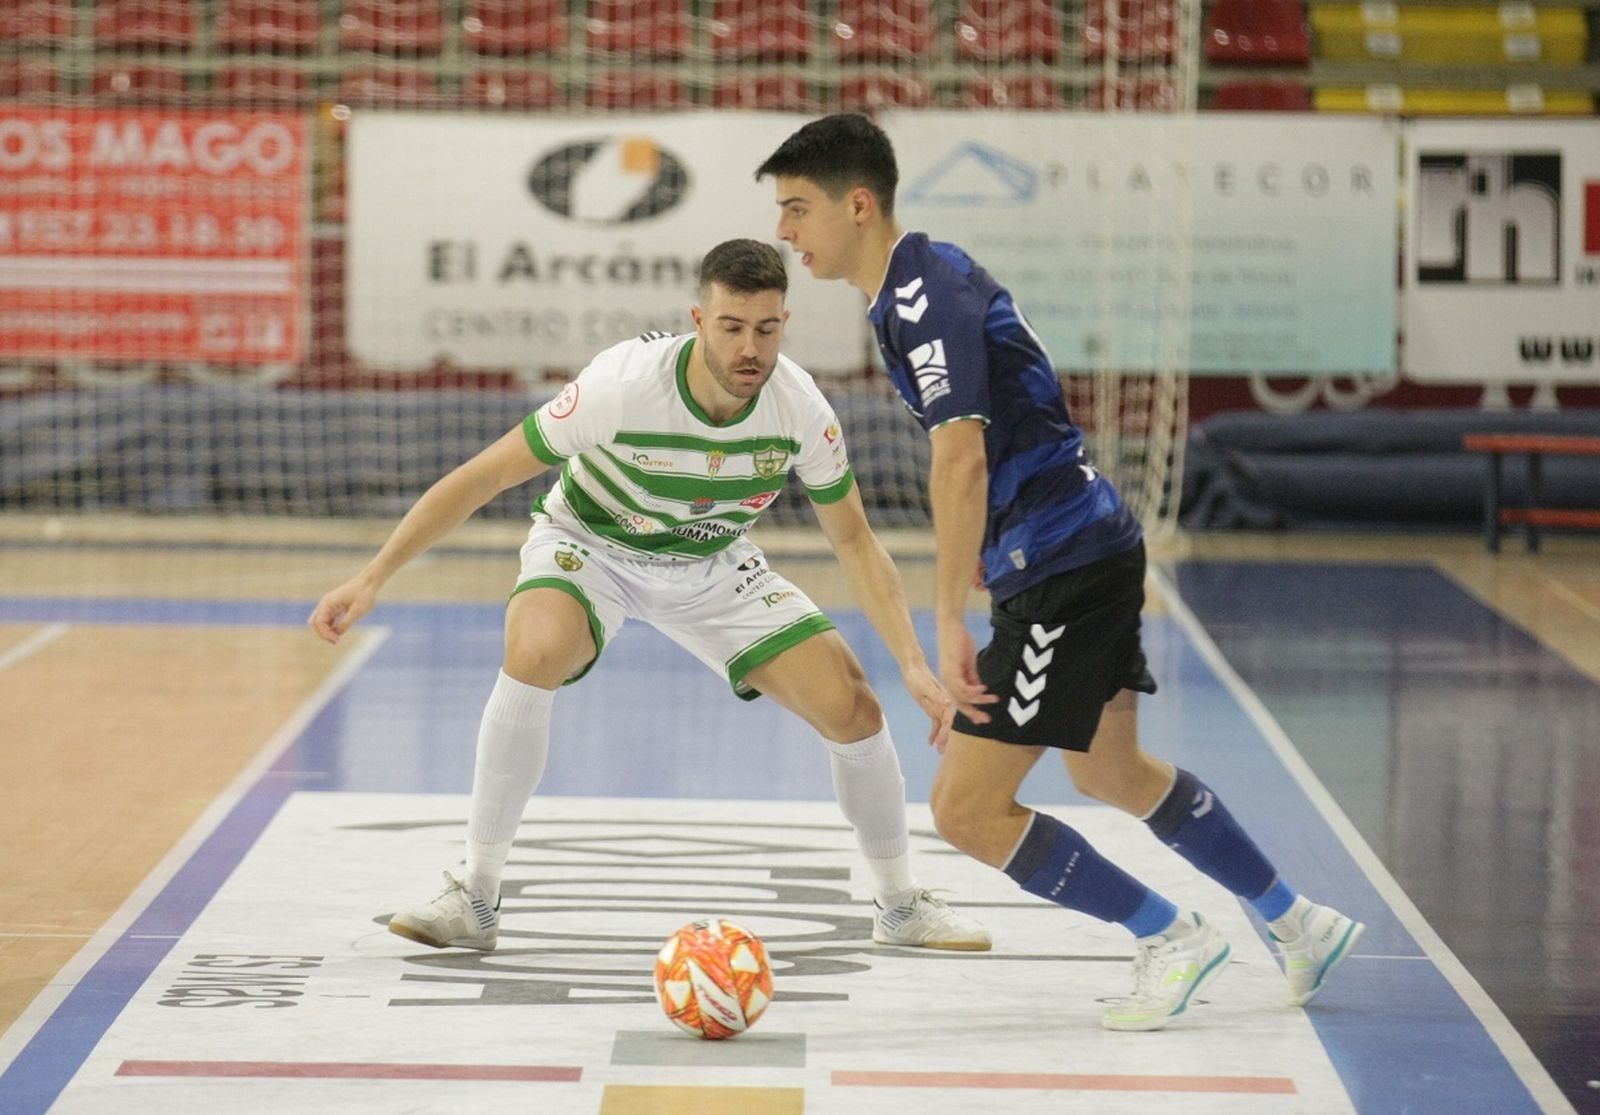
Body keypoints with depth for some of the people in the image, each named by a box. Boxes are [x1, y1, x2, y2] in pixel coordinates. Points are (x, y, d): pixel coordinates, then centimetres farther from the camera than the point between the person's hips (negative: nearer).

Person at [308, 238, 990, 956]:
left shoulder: (800, 408, -22)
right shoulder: (624, 385, -33)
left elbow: (854, 541, -7)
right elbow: (484, 477, -27)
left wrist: (915, 665, -17)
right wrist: (371, 580, -31)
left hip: (713, 566, 3)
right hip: (587, 546, -3)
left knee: (853, 708, -10)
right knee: (534, 655, -36)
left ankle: (900, 906, 16)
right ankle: (474, 902, -22)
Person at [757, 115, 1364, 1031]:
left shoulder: (924, 296, -20)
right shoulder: (925, 278, 11)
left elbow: (960, 458, -30)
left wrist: (951, 625, -30)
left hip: (1065, 571, -11)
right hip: (1094, 546, 11)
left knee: (965, 808, -7)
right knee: (1112, 773, 26)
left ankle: (1175, 938, 5)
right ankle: (1302, 927, 37)